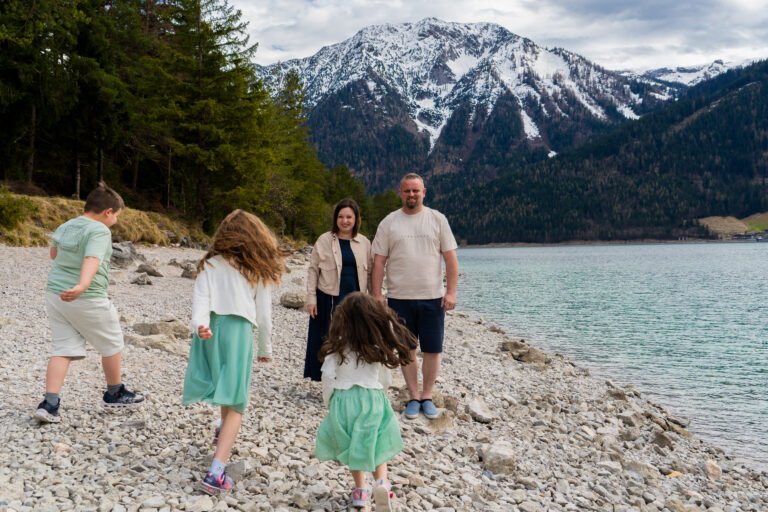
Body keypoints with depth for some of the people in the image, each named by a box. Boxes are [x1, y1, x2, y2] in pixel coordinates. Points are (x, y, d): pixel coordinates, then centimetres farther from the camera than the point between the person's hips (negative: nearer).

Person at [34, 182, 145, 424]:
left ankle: (49, 404, -2)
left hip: (56, 294, 7)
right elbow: (91, 261, -35)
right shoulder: (99, 231, -17)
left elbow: (54, 254, 27)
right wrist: (82, 287, -49)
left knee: (62, 349, 9)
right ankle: (115, 394, 26)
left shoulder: (65, 227, 9)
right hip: (87, 300, -7)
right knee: (112, 343, 12)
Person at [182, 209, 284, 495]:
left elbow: (201, 297, -6)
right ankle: (216, 473, -13)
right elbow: (263, 313, 12)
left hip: (210, 328, 3)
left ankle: (224, 432, 52)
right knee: (235, 404, -1)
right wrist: (266, 349, 22)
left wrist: (199, 323, -20)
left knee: (226, 392, 29)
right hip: (239, 331, -2)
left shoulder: (211, 264, 12)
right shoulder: (258, 270, 12)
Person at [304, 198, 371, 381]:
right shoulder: (324, 240, -1)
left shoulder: (364, 243, 7)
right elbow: (313, 270, 1)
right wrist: (311, 298, -4)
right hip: (329, 299, -2)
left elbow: (370, 273, 11)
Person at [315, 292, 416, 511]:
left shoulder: (338, 347, -9)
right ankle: (381, 482, -8)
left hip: (344, 400, 0)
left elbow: (328, 377, -5)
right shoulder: (378, 346, -1)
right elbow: (385, 378, 9)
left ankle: (360, 490, 20)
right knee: (377, 442, 14)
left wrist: (330, 403, 10)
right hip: (372, 399, 1)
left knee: (353, 444, 17)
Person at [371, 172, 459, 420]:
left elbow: (450, 258, 1)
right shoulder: (389, 222, 2)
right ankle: (414, 397, 21)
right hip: (399, 298, 0)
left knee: (432, 350, 4)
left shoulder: (437, 219, 2)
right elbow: (378, 262, 2)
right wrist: (377, 294, -4)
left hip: (432, 298, 0)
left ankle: (427, 397, 19)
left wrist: (451, 291, -6)